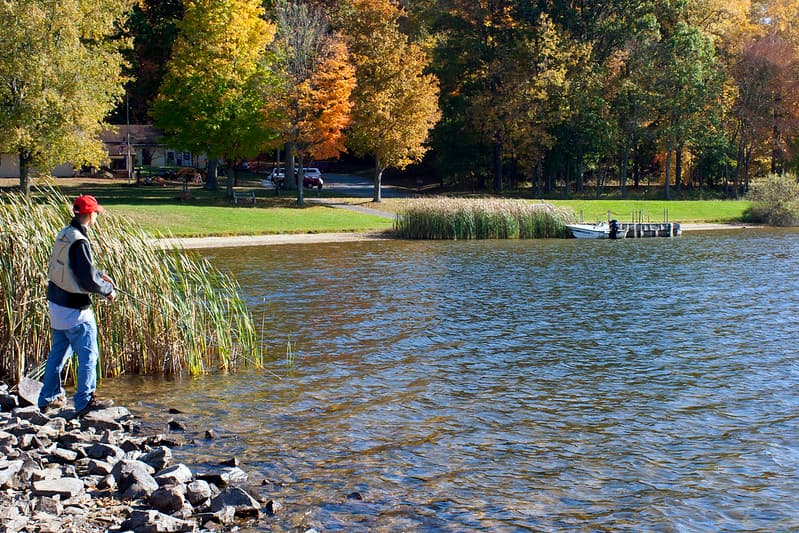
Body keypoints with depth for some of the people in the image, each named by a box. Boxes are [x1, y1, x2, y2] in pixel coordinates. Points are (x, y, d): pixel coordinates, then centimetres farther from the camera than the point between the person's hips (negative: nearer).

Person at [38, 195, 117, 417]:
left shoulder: (64, 234, 6)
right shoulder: (79, 241, -22)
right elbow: (87, 280, -23)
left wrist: (100, 274, 18)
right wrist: (108, 290, -8)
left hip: (57, 304, 9)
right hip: (74, 309, -9)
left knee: (58, 352, 20)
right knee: (88, 355, 2)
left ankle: (49, 398, 29)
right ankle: (85, 401, 6)